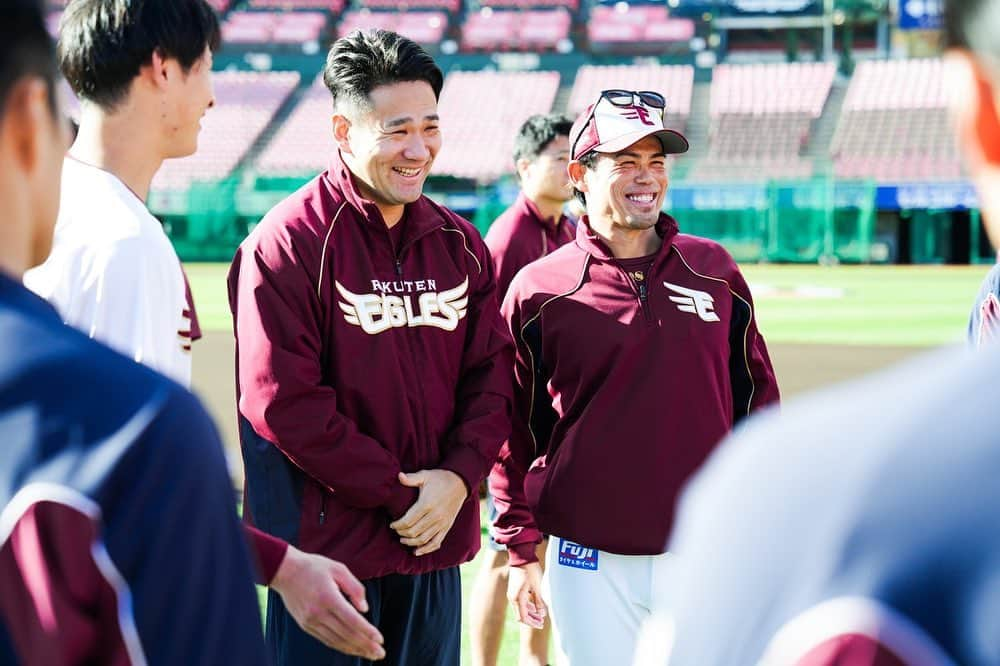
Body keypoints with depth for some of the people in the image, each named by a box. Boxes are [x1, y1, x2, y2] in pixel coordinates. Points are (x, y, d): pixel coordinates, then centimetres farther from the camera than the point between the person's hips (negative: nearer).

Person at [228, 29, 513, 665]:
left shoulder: (460, 245, 9)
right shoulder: (288, 242, -11)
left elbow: (492, 374, 8)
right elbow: (283, 400, -17)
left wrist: (458, 478, -9)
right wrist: (397, 492, -14)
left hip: (438, 545, 6)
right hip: (326, 544, -6)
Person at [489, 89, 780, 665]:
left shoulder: (715, 271, 5)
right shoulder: (538, 291, -1)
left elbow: (757, 401, 10)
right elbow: (514, 431, 4)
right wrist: (521, 552, 4)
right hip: (590, 566, -2)